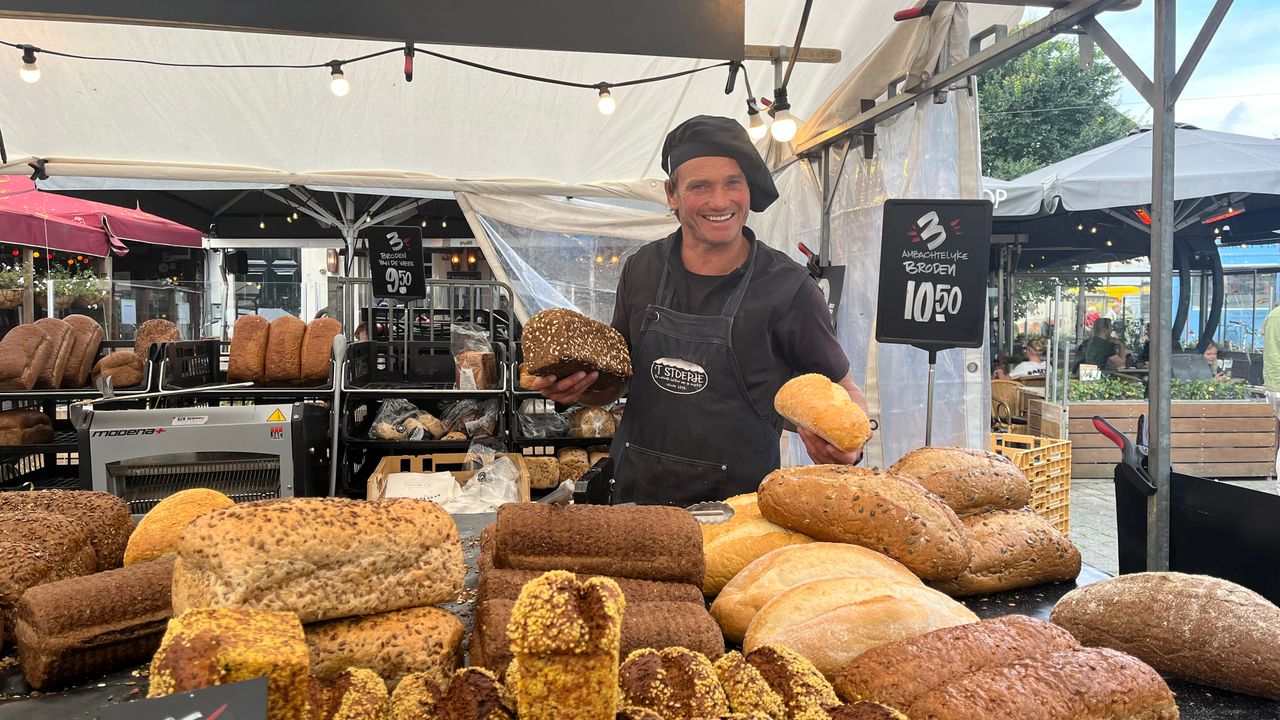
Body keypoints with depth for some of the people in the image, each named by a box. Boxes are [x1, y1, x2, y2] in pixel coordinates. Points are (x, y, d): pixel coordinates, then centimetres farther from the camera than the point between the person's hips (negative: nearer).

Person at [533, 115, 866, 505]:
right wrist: (577, 386, -6)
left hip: (738, 503, -3)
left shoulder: (789, 288, -8)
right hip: (635, 494, 3)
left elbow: (842, 389, 4)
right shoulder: (642, 269, 4)